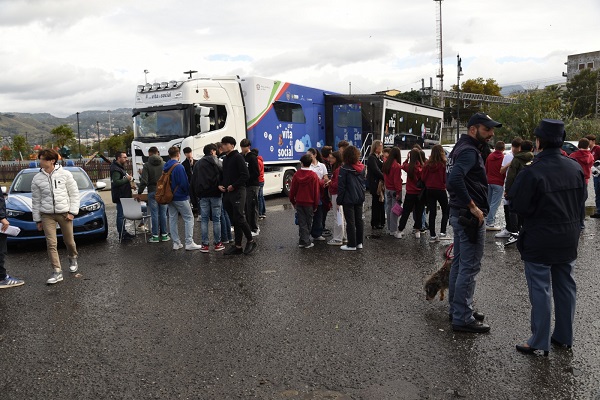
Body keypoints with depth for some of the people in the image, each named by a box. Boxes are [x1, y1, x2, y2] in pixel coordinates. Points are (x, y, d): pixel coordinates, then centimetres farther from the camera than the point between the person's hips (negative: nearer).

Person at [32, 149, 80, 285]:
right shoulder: (37, 178, 2)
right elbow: (36, 200, 7)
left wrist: (72, 212, -7)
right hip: (47, 215, 1)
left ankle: (73, 259, 40)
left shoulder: (65, 174, -4)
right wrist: (37, 219, 7)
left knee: (69, 241, 10)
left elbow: (74, 194, -1)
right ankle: (57, 272, 0)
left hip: (64, 213, -1)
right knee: (51, 244, -5)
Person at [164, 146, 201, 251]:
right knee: (189, 218, 1)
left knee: (172, 219, 10)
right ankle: (189, 243, -2)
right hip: (180, 197, -7)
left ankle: (176, 243, 14)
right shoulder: (179, 167, -17)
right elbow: (184, 183, -18)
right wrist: (188, 192, -2)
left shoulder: (165, 167, 6)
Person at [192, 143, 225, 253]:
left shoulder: (198, 163, 18)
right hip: (215, 193, -5)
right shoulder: (213, 159, 0)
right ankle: (217, 243, 6)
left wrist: (196, 194, 19)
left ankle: (205, 245, 5)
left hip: (203, 195, 5)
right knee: (216, 219, 2)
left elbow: (193, 180, 18)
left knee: (204, 219, 6)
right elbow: (222, 171, -13)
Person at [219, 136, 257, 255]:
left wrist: (234, 186, -16)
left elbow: (245, 175, -15)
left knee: (239, 218, -11)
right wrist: (220, 185, 8)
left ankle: (251, 241, 5)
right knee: (234, 221, 9)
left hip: (237, 192, -8)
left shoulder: (238, 157, -7)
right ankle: (238, 246, 14)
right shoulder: (225, 159, 19)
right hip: (227, 193, 8)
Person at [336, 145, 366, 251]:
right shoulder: (361, 167, 4)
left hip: (348, 199, -6)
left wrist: (339, 200, -6)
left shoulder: (344, 168, -15)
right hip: (360, 197, 6)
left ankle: (352, 244, 5)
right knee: (359, 219, 13)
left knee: (350, 221, 0)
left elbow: (341, 186, -13)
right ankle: (359, 242, 21)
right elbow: (364, 181, 12)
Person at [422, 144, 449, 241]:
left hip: (429, 190, 4)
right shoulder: (443, 164, -14)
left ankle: (432, 235, 12)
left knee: (432, 212, 9)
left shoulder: (427, 163, -3)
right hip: (440, 190, -3)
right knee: (445, 211, 14)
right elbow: (445, 178, -12)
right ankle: (442, 231, 1)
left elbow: (423, 178, 2)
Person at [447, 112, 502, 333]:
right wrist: (472, 206, -25)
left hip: (459, 213, 11)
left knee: (459, 263, 17)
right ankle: (462, 318, 3)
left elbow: (451, 179, 22)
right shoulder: (469, 151, -17)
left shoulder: (461, 147, 15)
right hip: (469, 216, -11)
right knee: (469, 267, -4)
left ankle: (457, 309, 29)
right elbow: (455, 179, -32)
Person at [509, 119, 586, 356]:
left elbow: (518, 206, -17)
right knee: (565, 287, 17)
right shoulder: (575, 168, 0)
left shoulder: (532, 172, -21)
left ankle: (540, 343, 11)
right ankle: (564, 337, 30)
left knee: (540, 291, 2)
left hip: (539, 241, -6)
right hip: (568, 240, 7)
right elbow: (581, 201, 10)